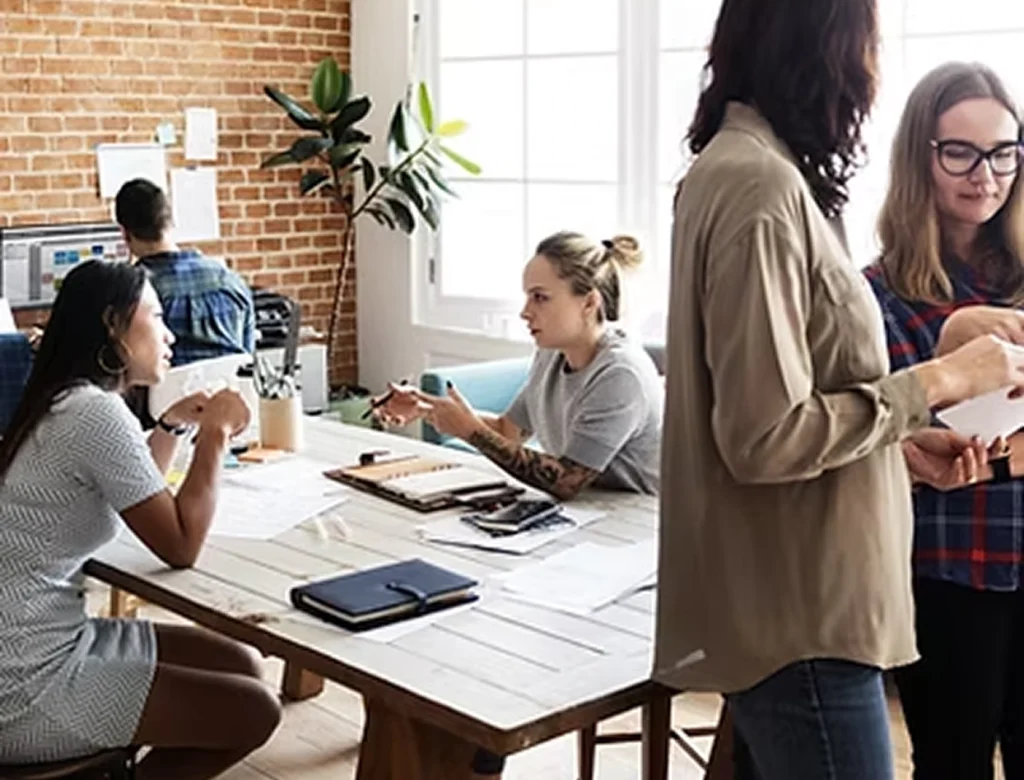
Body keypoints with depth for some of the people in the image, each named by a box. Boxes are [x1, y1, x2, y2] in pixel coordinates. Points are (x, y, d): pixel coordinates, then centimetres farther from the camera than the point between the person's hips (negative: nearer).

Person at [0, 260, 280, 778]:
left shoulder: (67, 403, 11)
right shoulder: (97, 413, -19)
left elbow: (136, 497, 27)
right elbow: (181, 547, -16)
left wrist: (173, 426, 15)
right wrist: (215, 432, -9)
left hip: (46, 643, 10)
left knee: (240, 666, 12)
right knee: (255, 711, -5)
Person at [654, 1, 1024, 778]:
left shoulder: (741, 166, 11)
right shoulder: (761, 185, -20)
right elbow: (768, 438, -24)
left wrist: (907, 437, 11)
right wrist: (937, 382, -14)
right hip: (799, 618, -9)